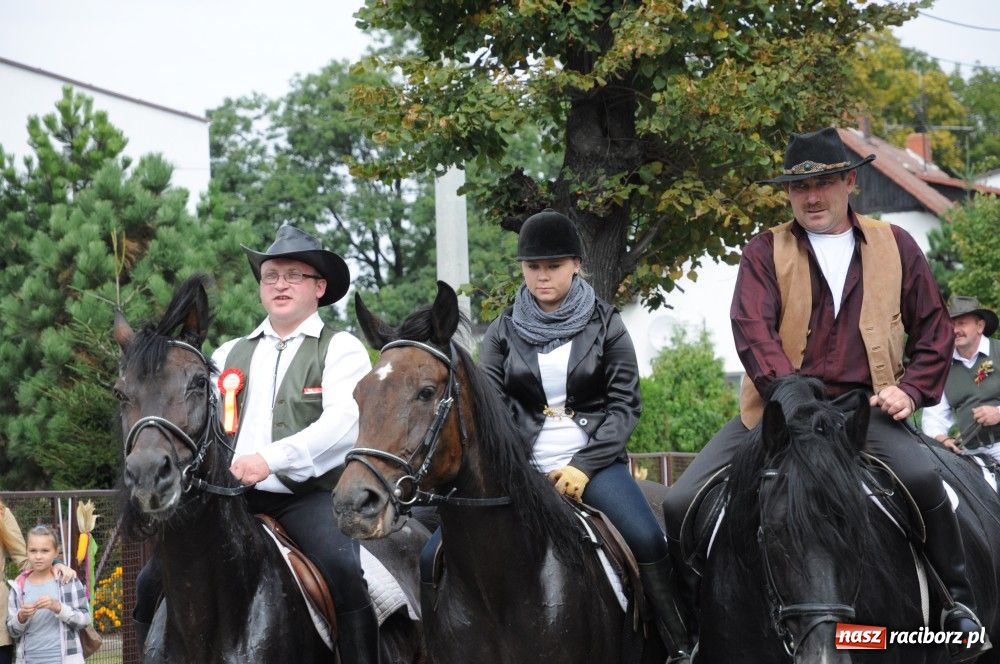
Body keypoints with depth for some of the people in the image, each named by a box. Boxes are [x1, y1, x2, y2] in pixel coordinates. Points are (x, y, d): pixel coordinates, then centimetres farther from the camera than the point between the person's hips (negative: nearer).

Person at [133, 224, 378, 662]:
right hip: (233, 496, 5)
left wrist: (271, 458, -25)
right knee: (154, 583, -6)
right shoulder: (231, 354, 20)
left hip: (308, 495, -4)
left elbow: (344, 422, -12)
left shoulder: (341, 349, 4)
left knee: (346, 575, -31)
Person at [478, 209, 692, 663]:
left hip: (593, 460, -2)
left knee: (648, 540, -29)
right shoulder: (504, 331, 8)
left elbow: (625, 405, 0)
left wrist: (585, 467, -12)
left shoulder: (604, 325, 4)